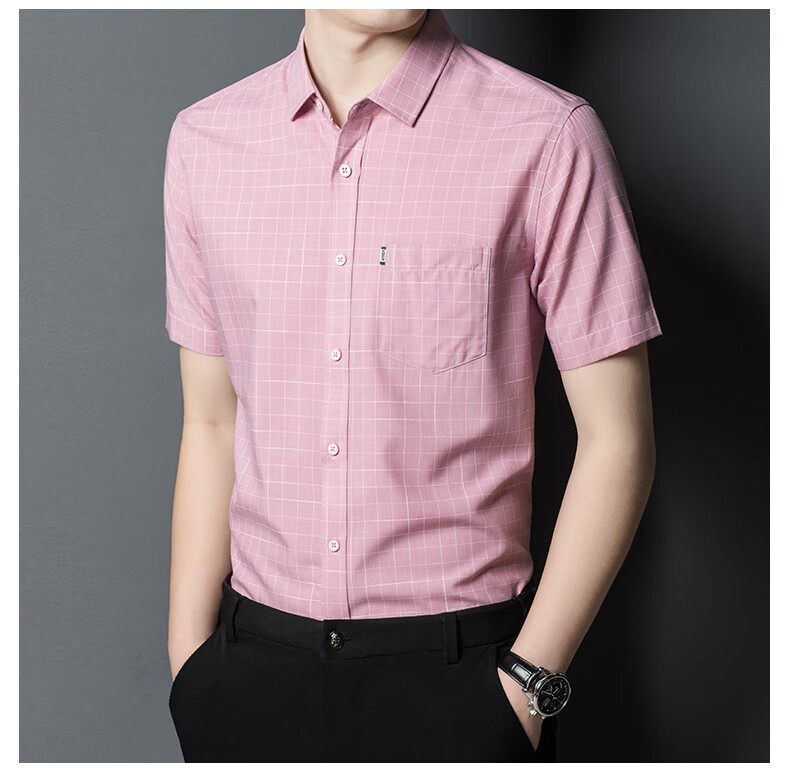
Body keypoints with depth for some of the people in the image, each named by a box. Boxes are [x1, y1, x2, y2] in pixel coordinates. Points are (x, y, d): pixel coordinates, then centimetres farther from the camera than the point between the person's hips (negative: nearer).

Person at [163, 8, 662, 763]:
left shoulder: (548, 139, -10)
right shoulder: (203, 140, 2)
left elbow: (615, 439, -8)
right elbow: (210, 424, 6)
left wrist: (525, 686, -10)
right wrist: (188, 666, 5)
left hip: (458, 668, -3)